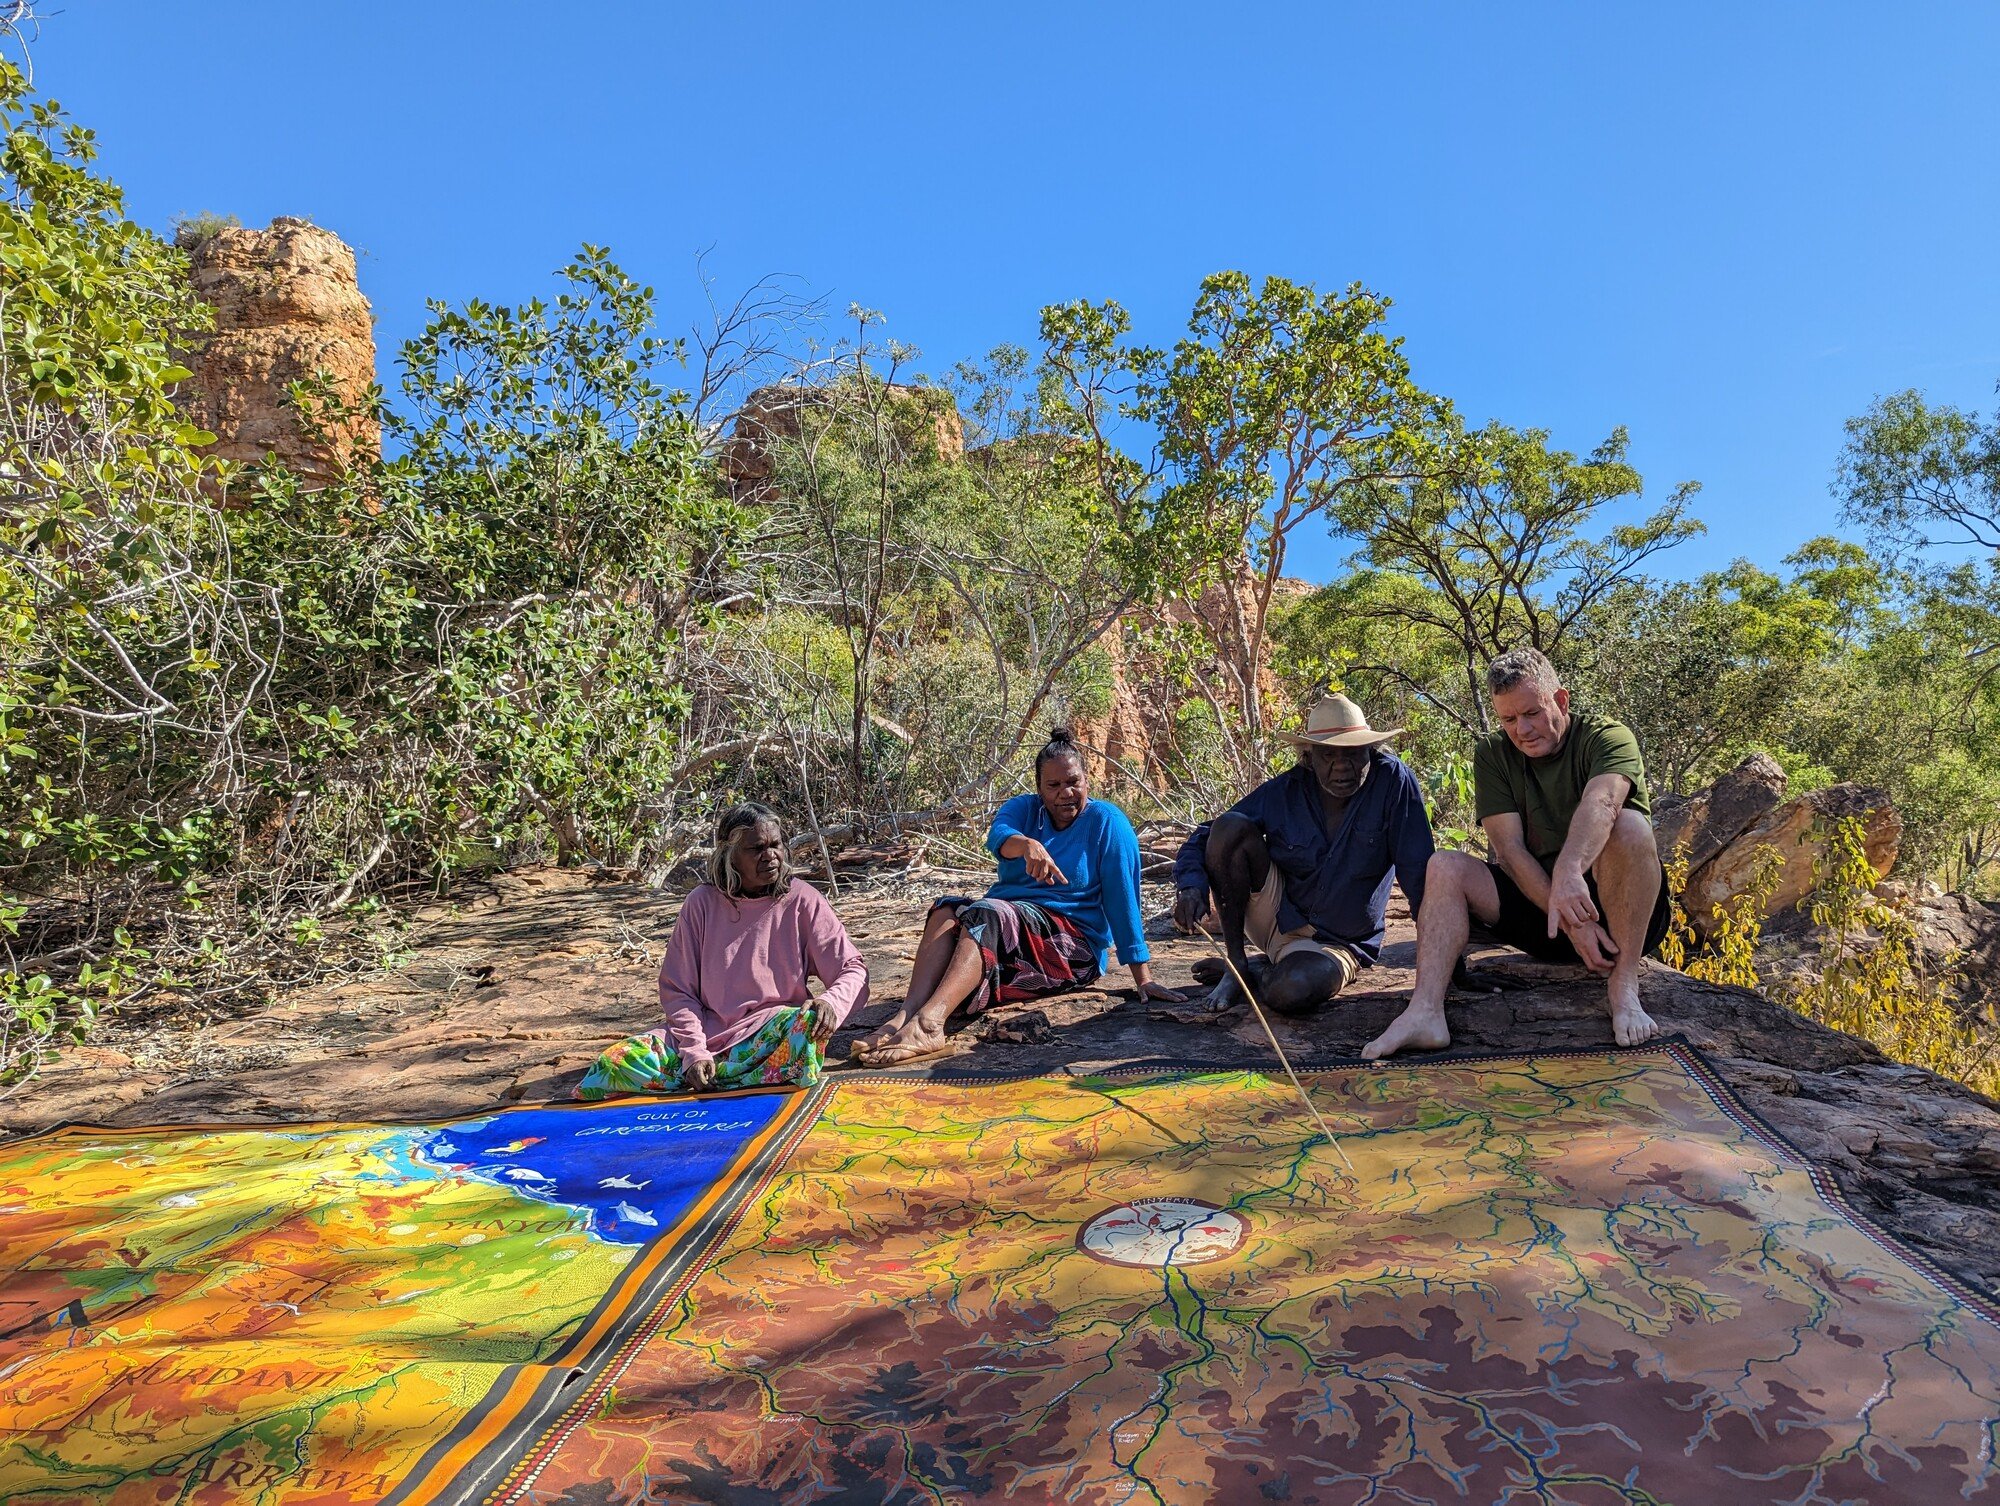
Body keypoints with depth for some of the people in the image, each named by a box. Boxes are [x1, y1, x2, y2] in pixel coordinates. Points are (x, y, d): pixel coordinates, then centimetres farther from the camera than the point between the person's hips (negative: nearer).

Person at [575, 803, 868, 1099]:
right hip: (708, 1032, 2)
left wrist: (831, 1001, -25)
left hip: (772, 1036, -2)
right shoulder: (703, 902, 2)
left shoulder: (802, 900, -2)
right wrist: (694, 1050, -12)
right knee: (616, 1063, -19)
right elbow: (676, 989, 3)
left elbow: (852, 969, -1)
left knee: (808, 1024, -36)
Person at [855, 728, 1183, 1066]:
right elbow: (998, 835, -14)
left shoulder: (1107, 822, -1)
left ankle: (926, 1024, -55)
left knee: (988, 914, -33)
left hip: (1074, 942, -5)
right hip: (1000, 927, 5)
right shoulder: (1024, 808, 10)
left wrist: (1142, 976, -11)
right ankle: (906, 1014, -48)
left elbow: (1123, 898, -7)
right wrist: (1025, 844, -38)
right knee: (947, 908, -26)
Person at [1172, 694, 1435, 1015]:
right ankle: (1236, 962, -9)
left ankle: (1258, 971, 0)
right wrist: (1191, 885, -27)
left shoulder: (1392, 780, -16)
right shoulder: (1281, 793, -9)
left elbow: (1419, 871, -12)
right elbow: (1203, 839, -5)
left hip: (1336, 942, -3)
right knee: (1231, 826, -23)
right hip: (1275, 914, 3)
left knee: (1296, 990, -39)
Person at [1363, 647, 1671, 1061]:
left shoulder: (1607, 737, -8)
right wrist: (1570, 922, -22)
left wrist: (1570, 871, -53)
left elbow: (1599, 803, -32)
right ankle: (1424, 1012, -34)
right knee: (1446, 867, -16)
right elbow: (1510, 849, -9)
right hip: (1534, 901, 4)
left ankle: (1623, 987, -25)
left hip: (1619, 910, -3)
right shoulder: (1492, 753, 2)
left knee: (1628, 824, -30)